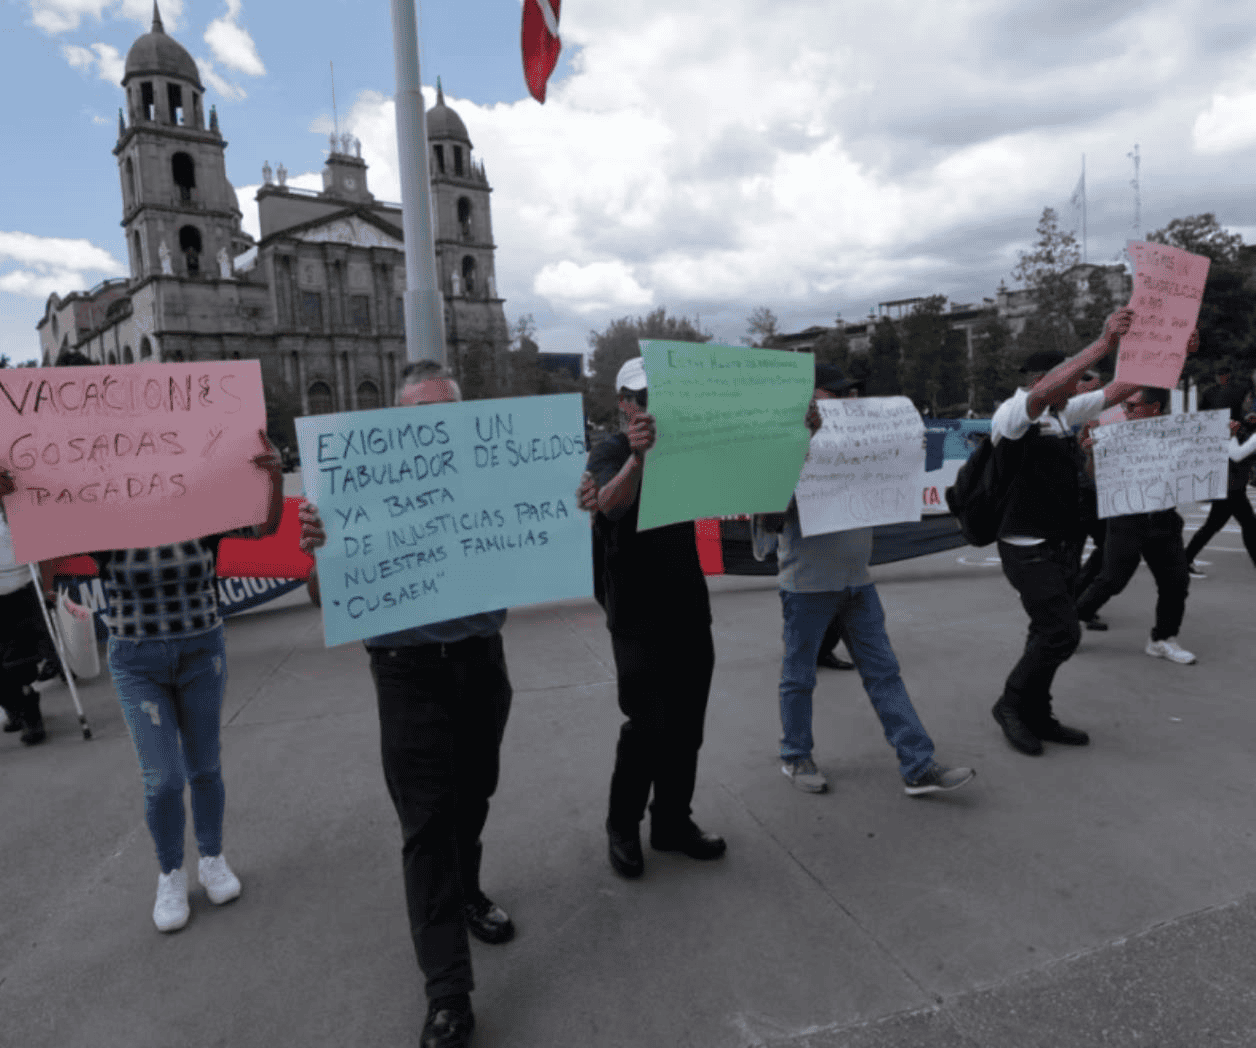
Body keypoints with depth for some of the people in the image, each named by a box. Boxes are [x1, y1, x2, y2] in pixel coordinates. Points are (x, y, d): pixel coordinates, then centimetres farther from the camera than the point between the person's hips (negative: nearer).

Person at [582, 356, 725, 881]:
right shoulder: (612, 451, -6)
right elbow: (611, 504, -25)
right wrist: (637, 457, -45)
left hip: (688, 607, 6)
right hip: (638, 616, -6)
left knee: (686, 724, 10)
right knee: (649, 725, -5)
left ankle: (673, 821, 25)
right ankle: (622, 827, 15)